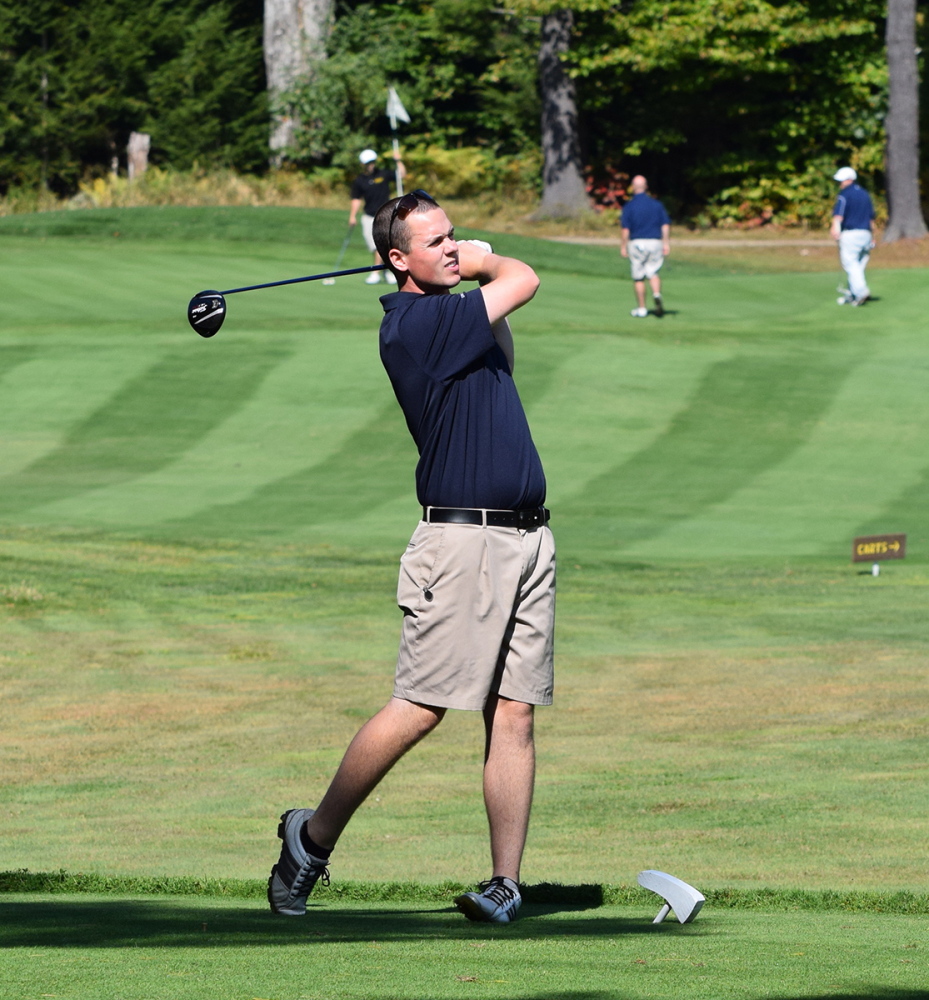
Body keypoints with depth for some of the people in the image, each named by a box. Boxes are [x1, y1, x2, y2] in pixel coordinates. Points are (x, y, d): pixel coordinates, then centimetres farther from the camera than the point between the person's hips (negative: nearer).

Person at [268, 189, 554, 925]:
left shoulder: (450, 316, 15)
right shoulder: (415, 324, -13)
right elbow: (524, 282, -10)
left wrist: (475, 267, 16)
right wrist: (487, 267, 13)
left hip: (527, 536, 8)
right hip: (463, 538, -8)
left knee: (513, 715, 2)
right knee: (418, 709, -7)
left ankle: (506, 881, 1)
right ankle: (313, 839, 7)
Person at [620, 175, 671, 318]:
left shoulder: (629, 206, -5)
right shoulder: (656, 204, 4)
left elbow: (626, 228, -9)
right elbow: (666, 225, 1)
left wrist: (623, 246, -1)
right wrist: (666, 243, 4)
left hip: (637, 242, -2)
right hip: (655, 242, 2)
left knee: (638, 278, 7)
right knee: (653, 273, 12)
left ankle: (641, 309, 10)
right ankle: (657, 295, -17)